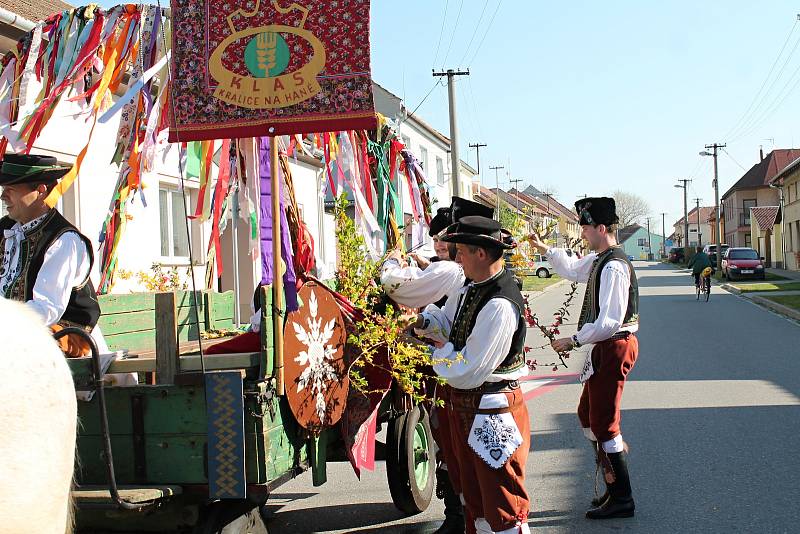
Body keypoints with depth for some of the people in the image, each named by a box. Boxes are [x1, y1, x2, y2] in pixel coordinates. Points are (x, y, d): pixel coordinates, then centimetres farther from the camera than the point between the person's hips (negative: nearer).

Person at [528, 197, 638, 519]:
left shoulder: (614, 267, -22)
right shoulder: (599, 259, 9)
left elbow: (610, 322, -26)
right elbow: (573, 269, 31)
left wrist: (575, 341, -18)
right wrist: (545, 249, 24)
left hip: (614, 347, -10)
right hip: (605, 347, 10)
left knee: (603, 422, -2)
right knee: (587, 414, 18)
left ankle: (621, 499, 9)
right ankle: (614, 486, 27)